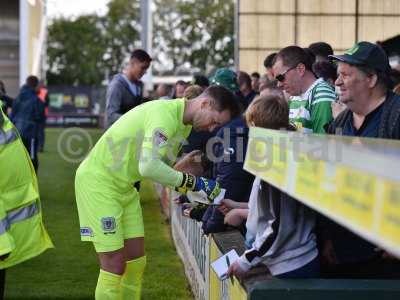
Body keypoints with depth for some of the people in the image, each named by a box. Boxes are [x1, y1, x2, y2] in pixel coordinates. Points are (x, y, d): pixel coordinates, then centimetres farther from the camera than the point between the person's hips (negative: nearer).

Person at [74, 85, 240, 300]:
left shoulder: (184, 125, 6)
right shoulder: (165, 114, -25)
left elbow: (164, 165, 11)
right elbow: (149, 167, -36)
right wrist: (192, 182, -28)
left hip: (124, 186, 10)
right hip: (98, 180, -10)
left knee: (136, 261, 8)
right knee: (115, 266, -9)